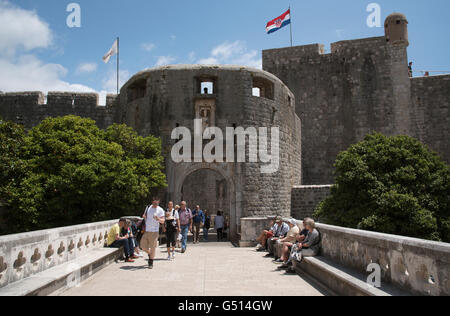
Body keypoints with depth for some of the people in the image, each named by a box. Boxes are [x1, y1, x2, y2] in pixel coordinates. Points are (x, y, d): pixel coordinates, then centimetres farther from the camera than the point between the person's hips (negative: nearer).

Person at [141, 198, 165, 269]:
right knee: (143, 246, 6)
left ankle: (151, 263, 12)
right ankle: (150, 254, 36)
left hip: (154, 231, -4)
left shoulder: (160, 210, -4)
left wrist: (158, 219, -28)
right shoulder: (148, 208, 9)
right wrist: (144, 216, -2)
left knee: (153, 247, -1)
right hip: (146, 230, 4)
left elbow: (163, 221, -8)